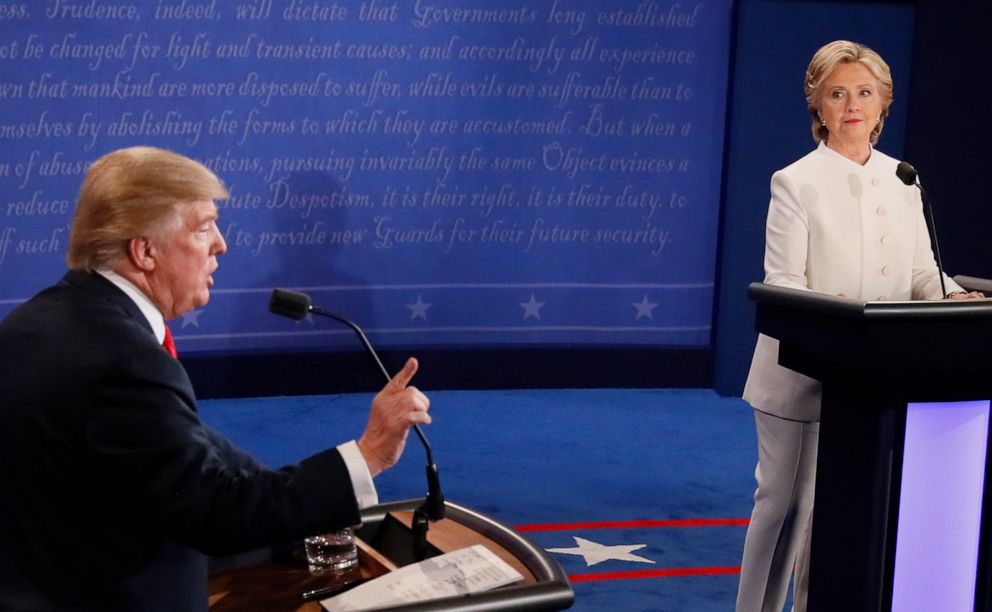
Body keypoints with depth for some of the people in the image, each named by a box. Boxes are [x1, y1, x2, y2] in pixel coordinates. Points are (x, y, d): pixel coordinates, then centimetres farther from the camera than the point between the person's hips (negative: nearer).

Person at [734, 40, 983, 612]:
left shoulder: (902, 182, 9)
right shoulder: (796, 183, -6)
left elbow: (922, 273, 8)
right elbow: (782, 283, -12)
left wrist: (956, 298, -13)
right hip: (803, 373, -4)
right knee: (783, 503, 4)